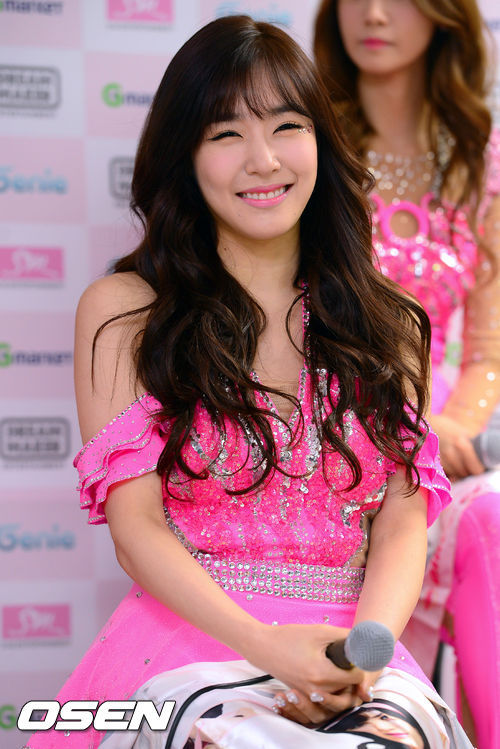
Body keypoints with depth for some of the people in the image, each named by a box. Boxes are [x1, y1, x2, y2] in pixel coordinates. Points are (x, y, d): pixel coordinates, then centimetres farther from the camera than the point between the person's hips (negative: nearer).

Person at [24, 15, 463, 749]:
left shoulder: (385, 324, 13)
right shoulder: (122, 309, 5)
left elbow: (403, 523, 6)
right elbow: (135, 523, -3)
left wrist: (366, 647, -14)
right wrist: (266, 644, -18)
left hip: (347, 643, 2)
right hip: (186, 631, -2)